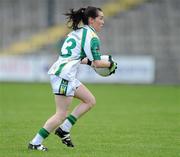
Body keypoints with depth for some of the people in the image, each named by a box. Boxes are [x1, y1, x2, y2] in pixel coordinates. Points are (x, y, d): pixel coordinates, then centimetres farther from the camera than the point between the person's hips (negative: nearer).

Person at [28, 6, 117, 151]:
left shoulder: (76, 32, 18)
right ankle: (35, 143, -5)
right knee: (61, 114, -7)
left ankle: (64, 129, 10)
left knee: (90, 101, 14)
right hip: (64, 75, -10)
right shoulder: (92, 37, -9)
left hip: (58, 71, 10)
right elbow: (97, 63, -10)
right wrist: (110, 64, 7)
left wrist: (88, 61, 25)